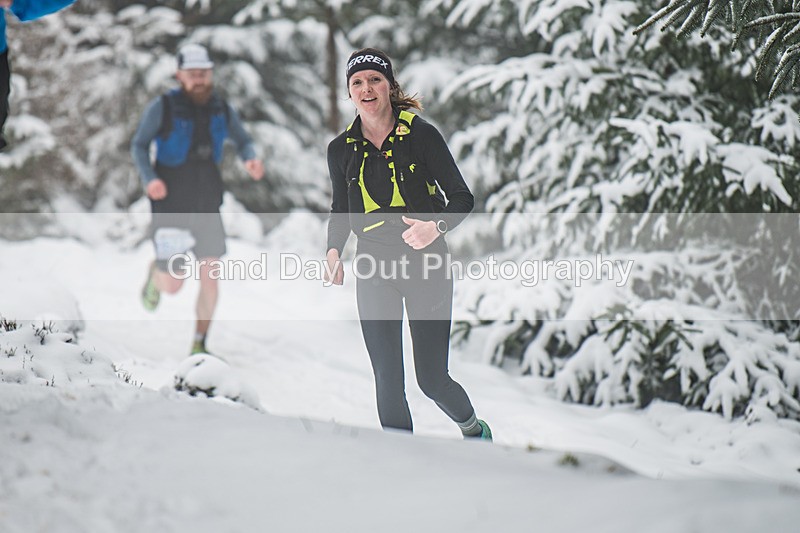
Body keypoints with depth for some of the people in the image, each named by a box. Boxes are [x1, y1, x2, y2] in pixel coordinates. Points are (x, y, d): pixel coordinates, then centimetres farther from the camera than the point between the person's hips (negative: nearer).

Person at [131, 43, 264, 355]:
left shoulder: (221, 110, 1)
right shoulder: (162, 108, -10)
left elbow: (242, 141, 14)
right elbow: (139, 145, -3)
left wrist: (251, 160, -10)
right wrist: (149, 179, -21)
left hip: (207, 208, 3)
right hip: (171, 208, -3)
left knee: (210, 277, -7)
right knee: (172, 287, 0)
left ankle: (199, 346, 7)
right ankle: (155, 273, 38)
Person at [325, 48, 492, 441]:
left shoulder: (421, 135, -5)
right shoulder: (341, 150, 5)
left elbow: (462, 198, -4)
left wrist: (436, 226, -24)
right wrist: (334, 250, -1)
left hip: (425, 263, -3)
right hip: (374, 269, 3)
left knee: (432, 379, -1)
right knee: (388, 381, -2)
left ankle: (474, 429, 30)